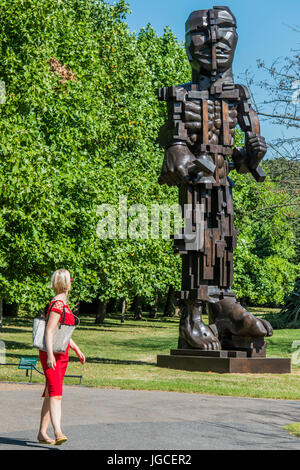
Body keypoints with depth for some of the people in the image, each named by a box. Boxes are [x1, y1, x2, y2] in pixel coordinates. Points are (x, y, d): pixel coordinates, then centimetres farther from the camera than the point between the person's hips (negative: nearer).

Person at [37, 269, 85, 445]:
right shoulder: (57, 304, -12)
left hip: (62, 355, 9)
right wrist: (50, 354, -26)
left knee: (51, 394, 10)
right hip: (51, 354, -9)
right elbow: (49, 331, -19)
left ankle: (42, 433, 15)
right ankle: (58, 432, -27)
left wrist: (77, 350, 27)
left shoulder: (63, 304, 17)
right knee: (55, 393, -18)